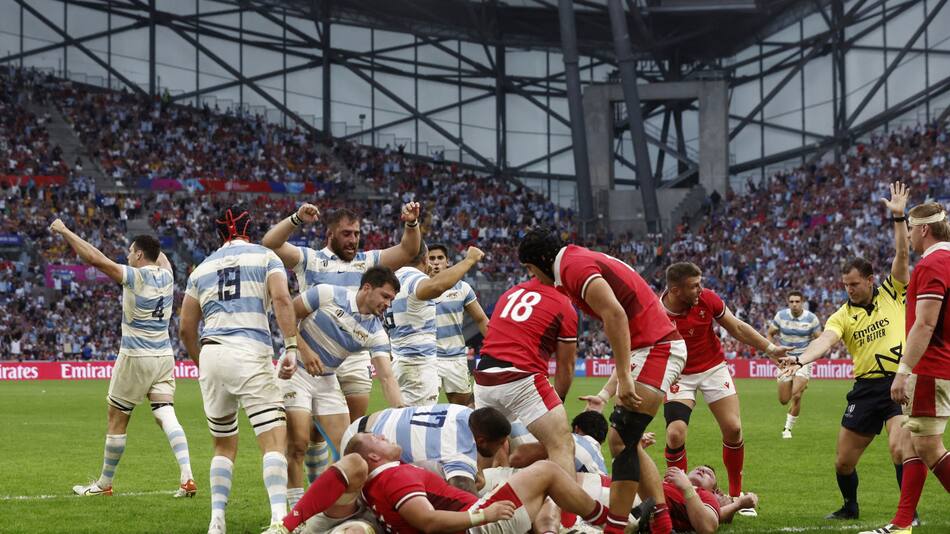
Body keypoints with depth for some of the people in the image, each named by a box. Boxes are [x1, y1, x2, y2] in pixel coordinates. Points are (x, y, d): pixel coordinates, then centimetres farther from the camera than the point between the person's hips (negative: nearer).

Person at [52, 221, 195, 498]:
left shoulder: (135, 277, -14)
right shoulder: (166, 275, 3)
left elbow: (94, 258, -18)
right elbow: (160, 256, 29)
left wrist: (64, 231, -11)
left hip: (135, 358, -6)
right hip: (164, 356, 6)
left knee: (117, 419, 6)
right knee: (166, 415, -2)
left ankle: (104, 484, 17)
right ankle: (187, 477, -19)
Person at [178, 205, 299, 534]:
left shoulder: (202, 269, 21)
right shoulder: (265, 257, 11)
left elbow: (186, 328, 20)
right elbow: (281, 299, -7)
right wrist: (291, 347, -10)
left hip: (210, 355, 4)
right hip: (250, 353, -4)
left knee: (225, 445, 19)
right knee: (274, 440, -7)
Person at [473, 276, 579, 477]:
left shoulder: (510, 294, 21)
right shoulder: (564, 307, 4)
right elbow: (566, 367, 9)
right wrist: (559, 398, 27)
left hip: (483, 378, 6)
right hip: (521, 379, -6)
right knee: (562, 447, -6)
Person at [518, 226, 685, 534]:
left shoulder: (574, 267, -11)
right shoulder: (584, 260, 19)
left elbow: (615, 314, -24)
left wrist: (624, 377, -27)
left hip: (654, 348, -10)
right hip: (661, 345, 10)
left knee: (623, 441, -12)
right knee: (626, 442, 11)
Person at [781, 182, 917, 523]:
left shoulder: (892, 294, 3)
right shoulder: (842, 316, 6)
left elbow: (902, 255, -6)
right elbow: (825, 341, -12)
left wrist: (898, 217, -17)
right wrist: (801, 359, -31)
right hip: (866, 388, 4)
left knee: (899, 446, -24)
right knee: (844, 460, 6)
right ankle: (850, 507, 33)